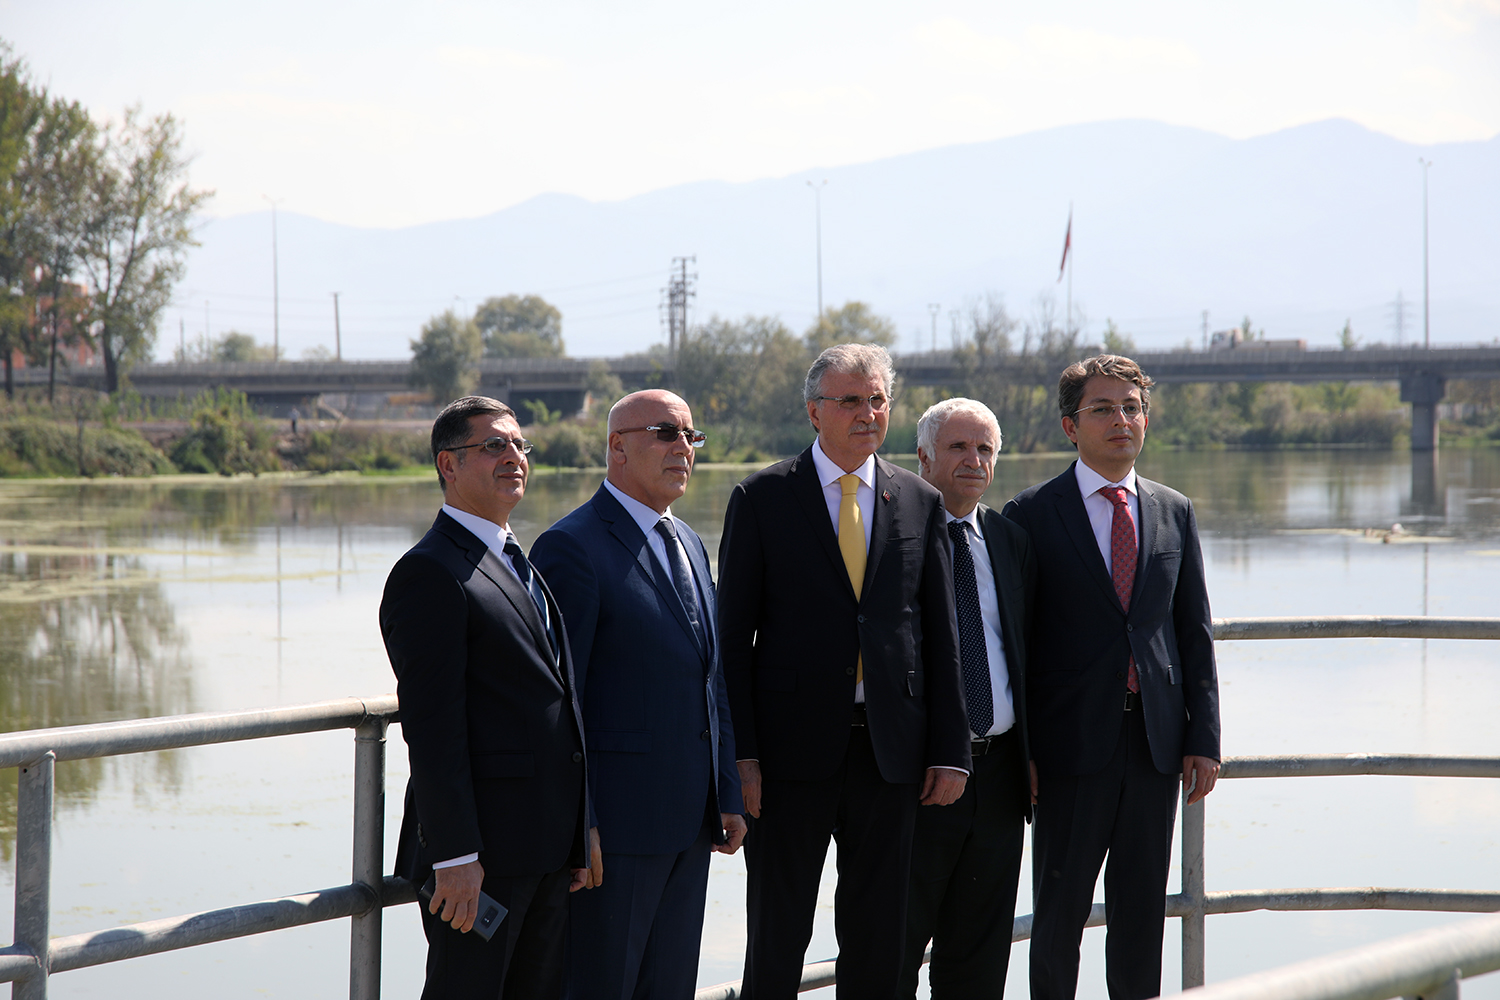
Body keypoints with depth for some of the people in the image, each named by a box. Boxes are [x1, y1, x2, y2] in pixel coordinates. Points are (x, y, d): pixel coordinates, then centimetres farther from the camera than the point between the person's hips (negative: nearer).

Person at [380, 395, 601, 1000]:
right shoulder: (430, 573, -11)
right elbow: (431, 726, -16)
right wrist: (454, 855, -21)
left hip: (549, 847, 9)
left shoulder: (523, 566, 19)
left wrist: (581, 831, 17)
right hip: (478, 851, -9)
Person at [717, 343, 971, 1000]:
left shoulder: (921, 503, 9)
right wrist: (740, 754, -8)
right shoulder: (762, 499, 1)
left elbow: (940, 635, 9)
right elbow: (734, 635, -1)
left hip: (890, 748, 3)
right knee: (777, 934, 4)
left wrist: (949, 750, 4)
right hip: (794, 747, -3)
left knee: (878, 937, 8)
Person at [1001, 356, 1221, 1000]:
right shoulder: (1032, 516, -2)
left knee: (1142, 911, 9)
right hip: (1073, 742, -3)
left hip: (1156, 742, 3)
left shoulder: (1174, 513, 10)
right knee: (1061, 909, 3)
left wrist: (1204, 737, 4)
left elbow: (1195, 632, 11)